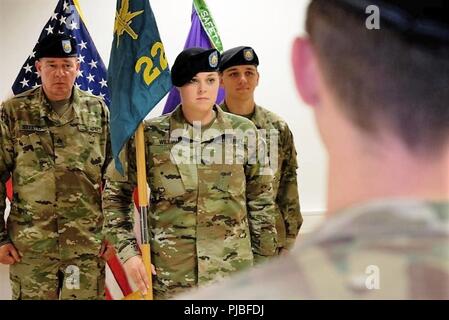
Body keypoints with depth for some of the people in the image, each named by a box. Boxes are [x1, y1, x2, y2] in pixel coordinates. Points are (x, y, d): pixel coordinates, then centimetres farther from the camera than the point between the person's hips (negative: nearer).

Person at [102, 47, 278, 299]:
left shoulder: (244, 133, 0)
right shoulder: (150, 135, -3)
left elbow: (261, 203, 5)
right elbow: (115, 194, 4)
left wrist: (265, 266, 5)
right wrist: (128, 251, -6)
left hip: (233, 273, 1)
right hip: (168, 276, -1)